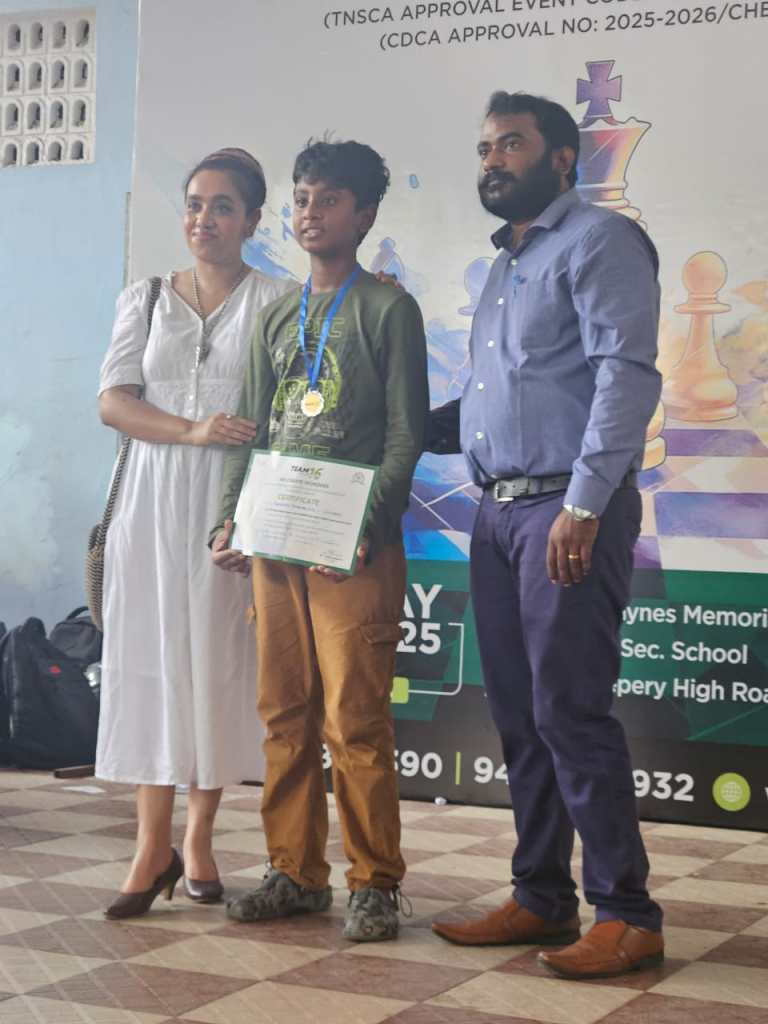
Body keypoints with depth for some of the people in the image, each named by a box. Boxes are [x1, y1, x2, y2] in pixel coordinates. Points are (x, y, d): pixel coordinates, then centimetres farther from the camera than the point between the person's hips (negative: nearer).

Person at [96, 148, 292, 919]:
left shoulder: (274, 303, 4)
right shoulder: (145, 300, 12)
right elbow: (113, 401, 3)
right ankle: (153, 846, 1)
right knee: (151, 660, -2)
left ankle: (198, 839, 11)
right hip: (155, 502, 2)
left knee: (220, 663, 0)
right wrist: (194, 432, -14)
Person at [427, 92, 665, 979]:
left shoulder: (599, 242, -5)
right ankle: (541, 899, 18)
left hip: (568, 512, -8)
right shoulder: (504, 265, 22)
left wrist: (584, 506, -22)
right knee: (518, 717, 9)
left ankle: (625, 915, 0)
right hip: (498, 510, 8)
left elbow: (626, 376, -16)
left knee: (570, 712, -9)